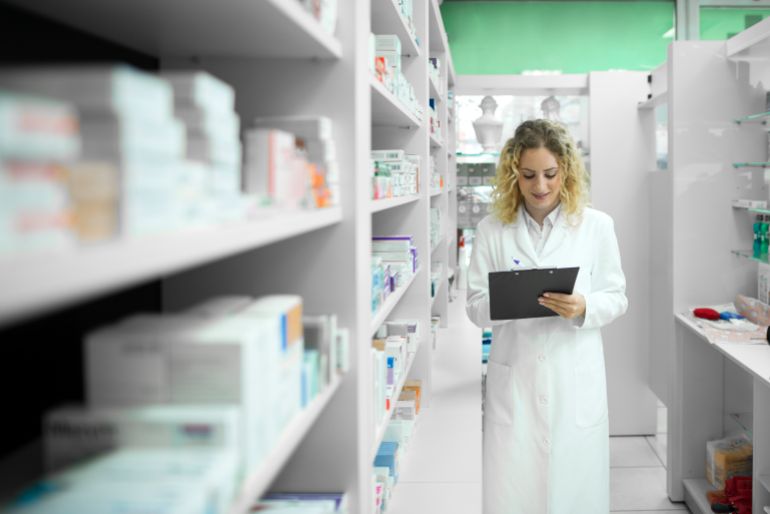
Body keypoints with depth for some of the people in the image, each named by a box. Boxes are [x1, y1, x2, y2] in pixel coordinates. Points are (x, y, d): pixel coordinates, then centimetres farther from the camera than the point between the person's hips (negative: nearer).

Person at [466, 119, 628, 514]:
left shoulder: (596, 226, 1)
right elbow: (475, 305, 3)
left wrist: (583, 308, -16)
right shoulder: (492, 229, 2)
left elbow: (616, 298, 4)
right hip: (513, 379, 0)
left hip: (575, 380, 0)